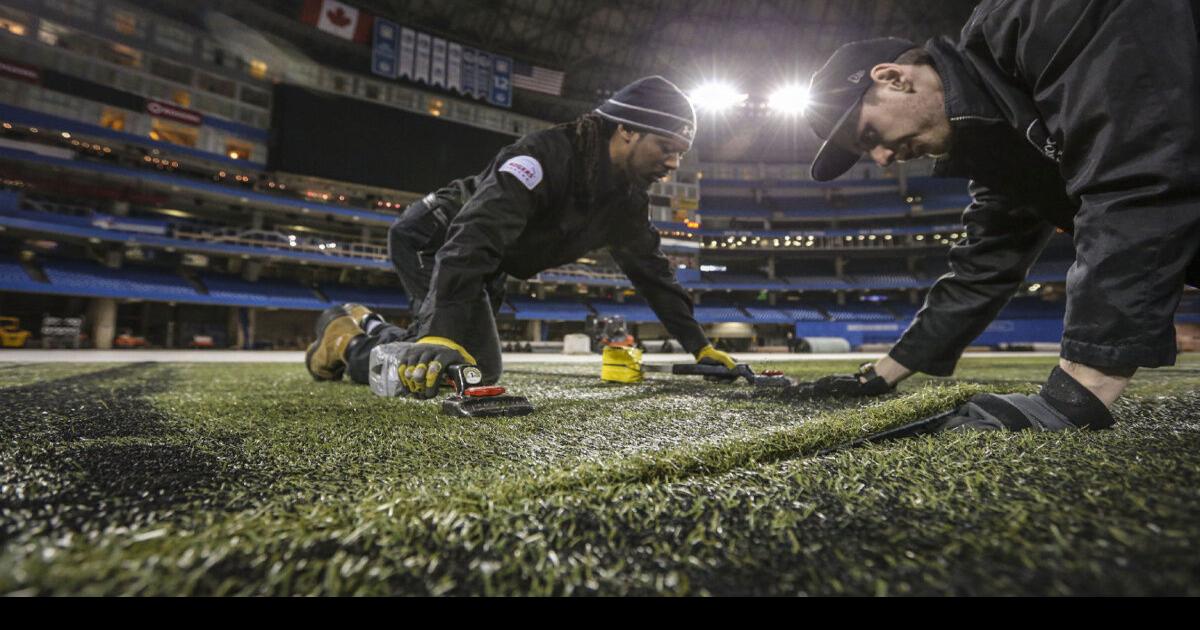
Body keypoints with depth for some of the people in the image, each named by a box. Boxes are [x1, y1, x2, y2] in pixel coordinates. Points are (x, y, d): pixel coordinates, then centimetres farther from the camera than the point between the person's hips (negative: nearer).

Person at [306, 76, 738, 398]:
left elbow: (652, 270, 3)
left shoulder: (628, 199, -4)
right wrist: (442, 333, -54)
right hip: (432, 239, -8)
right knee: (478, 366, -22)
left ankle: (363, 326, 29)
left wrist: (698, 345, 1)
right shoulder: (546, 156, -30)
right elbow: (474, 237, -42)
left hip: (486, 268, 8)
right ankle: (349, 339, -1)